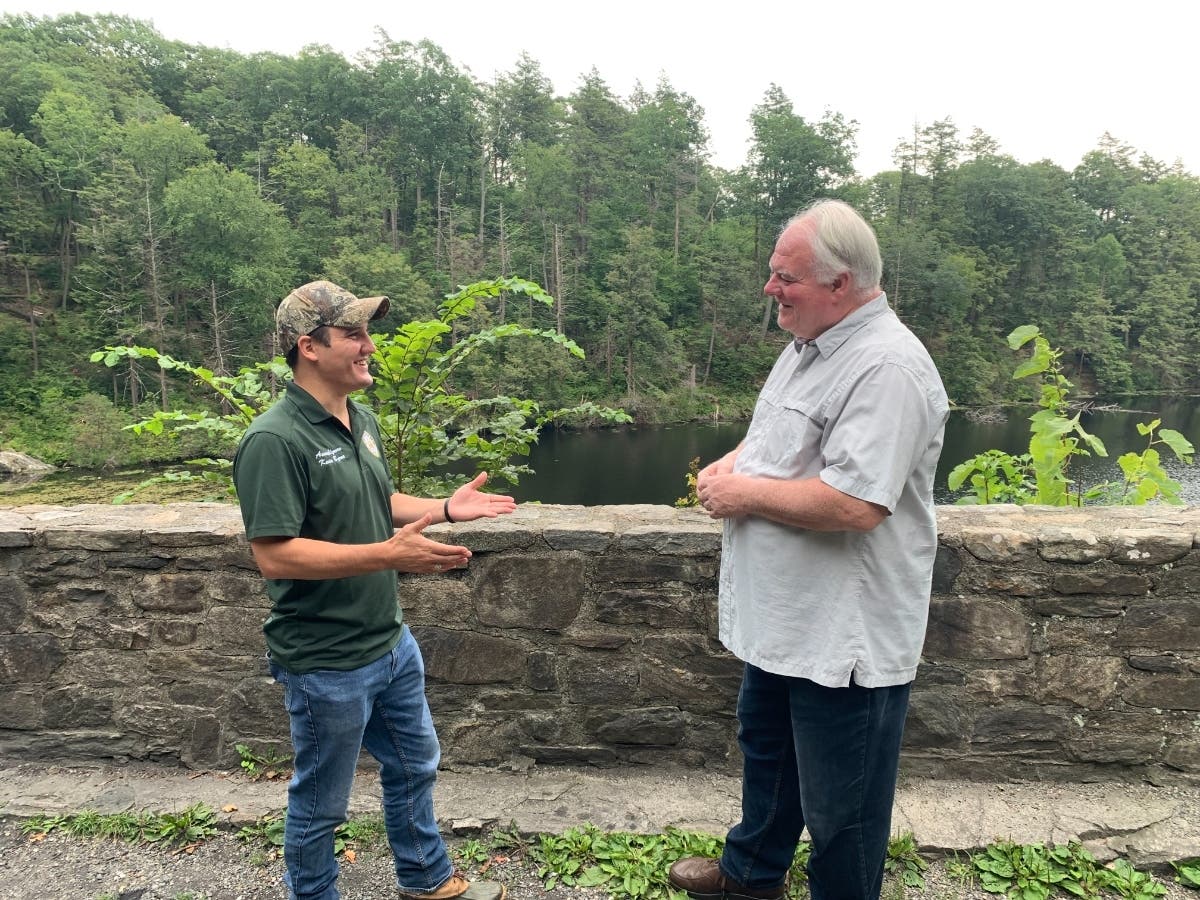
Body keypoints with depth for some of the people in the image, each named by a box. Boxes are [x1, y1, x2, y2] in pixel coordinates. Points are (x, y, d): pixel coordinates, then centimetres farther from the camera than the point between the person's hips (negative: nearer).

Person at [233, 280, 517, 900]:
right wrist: (387, 555, -31)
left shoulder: (361, 420, 5)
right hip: (326, 664, -9)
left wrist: (446, 508, 3)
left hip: (392, 644, 9)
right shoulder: (274, 441, -22)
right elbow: (274, 556, -26)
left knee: (414, 767, 25)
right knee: (320, 803, 14)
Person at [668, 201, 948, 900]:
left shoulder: (887, 368, -25)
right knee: (765, 746, 28)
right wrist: (734, 462, -1)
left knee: (840, 808, 11)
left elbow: (854, 504, -33)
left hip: (847, 637, -10)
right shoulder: (810, 344, 7)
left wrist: (746, 494, -20)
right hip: (782, 614, 11)